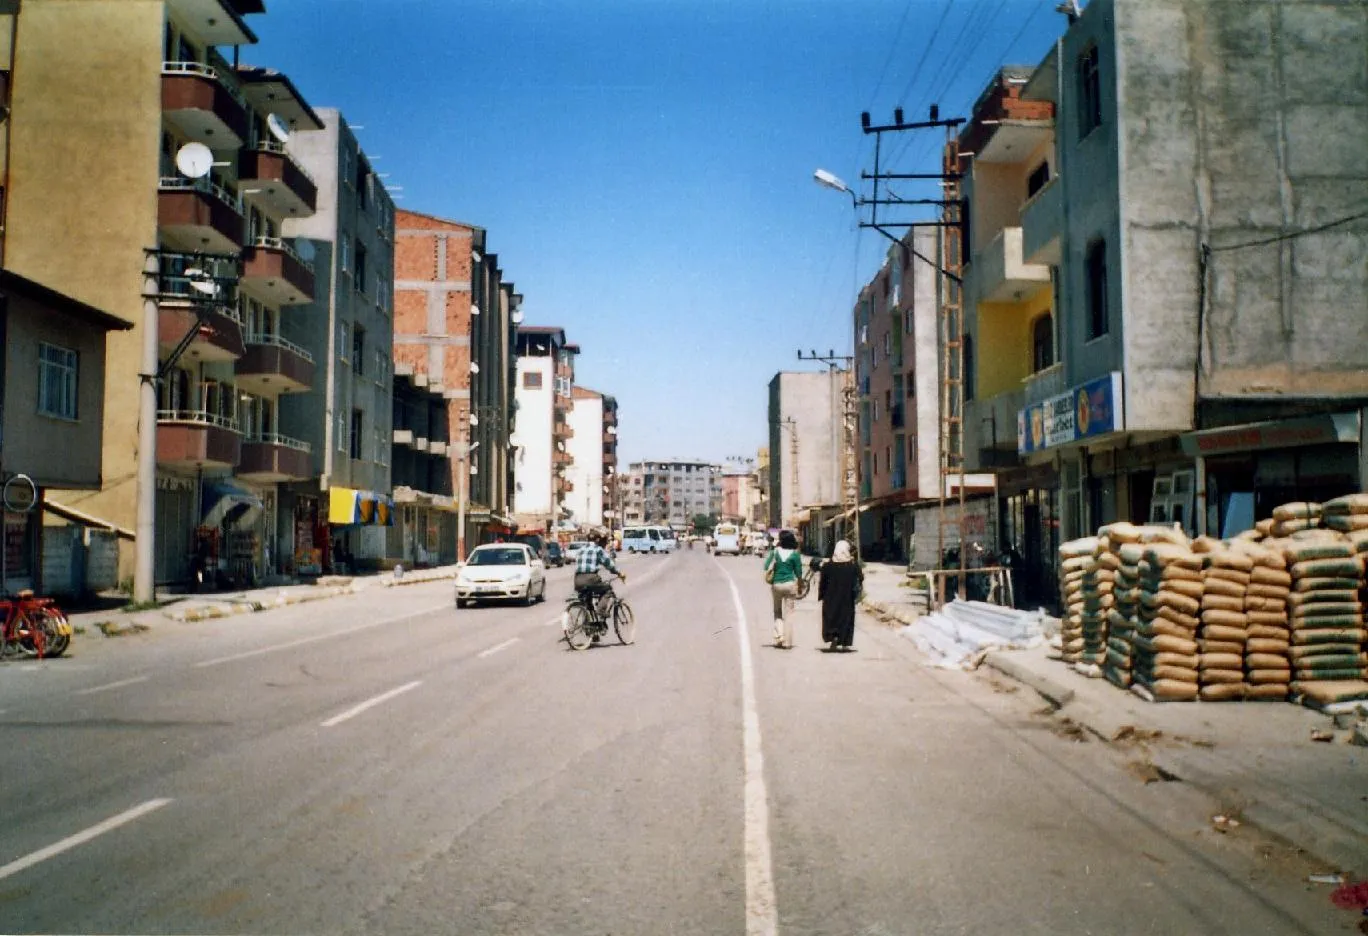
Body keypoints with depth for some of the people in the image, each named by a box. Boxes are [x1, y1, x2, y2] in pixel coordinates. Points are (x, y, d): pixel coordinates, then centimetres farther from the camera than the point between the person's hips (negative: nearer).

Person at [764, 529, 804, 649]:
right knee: (788, 613, 6)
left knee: (777, 612, 18)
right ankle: (787, 642, 5)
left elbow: (766, 567, -5)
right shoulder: (795, 554, -6)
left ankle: (779, 635, 0)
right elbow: (798, 573, -3)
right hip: (790, 584, -1)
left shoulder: (775, 551, -3)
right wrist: (799, 585, 11)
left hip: (776, 584, 1)